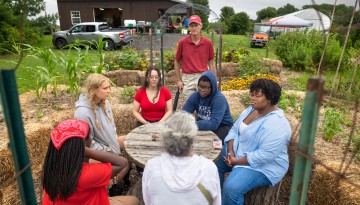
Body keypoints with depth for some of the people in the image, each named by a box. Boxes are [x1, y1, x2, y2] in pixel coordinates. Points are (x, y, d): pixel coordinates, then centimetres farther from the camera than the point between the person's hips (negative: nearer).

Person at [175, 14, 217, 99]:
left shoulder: (208, 43, 1)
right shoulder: (182, 42, -1)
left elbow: (211, 63, 7)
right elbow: (177, 61, 8)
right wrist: (178, 80, 4)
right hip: (187, 79, 0)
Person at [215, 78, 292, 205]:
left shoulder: (277, 124, -26)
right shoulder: (251, 109, 1)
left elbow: (265, 155, -30)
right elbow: (234, 130, 3)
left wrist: (236, 161, -24)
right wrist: (230, 151, -13)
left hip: (263, 166, -9)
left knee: (231, 188, -26)